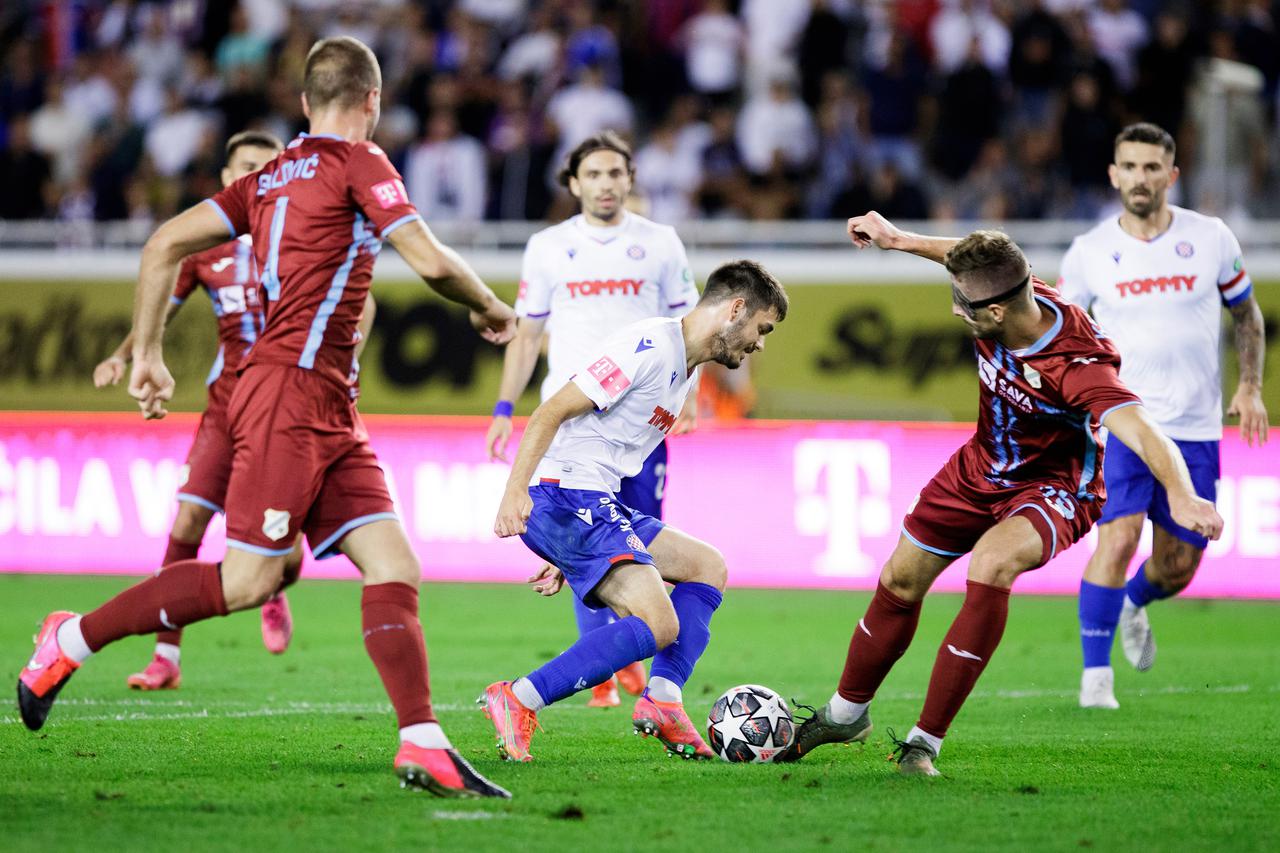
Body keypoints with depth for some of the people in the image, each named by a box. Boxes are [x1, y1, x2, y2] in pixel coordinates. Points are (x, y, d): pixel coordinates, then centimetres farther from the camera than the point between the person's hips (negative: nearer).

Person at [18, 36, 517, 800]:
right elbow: (432, 262, -11)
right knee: (249, 579, -10)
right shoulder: (358, 162, -4)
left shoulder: (272, 178, 18)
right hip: (290, 389, -9)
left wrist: (148, 352, 17)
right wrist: (489, 308, 8)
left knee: (394, 568, -1)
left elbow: (166, 242, 15)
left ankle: (425, 747, -10)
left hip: (328, 408, 9)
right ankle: (73, 640, 2)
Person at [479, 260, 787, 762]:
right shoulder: (649, 347, -12)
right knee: (658, 626, -19)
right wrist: (515, 491, -31)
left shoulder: (687, 371, 21)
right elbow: (551, 413, -18)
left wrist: (566, 559, 25)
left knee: (706, 566, 16)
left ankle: (661, 701, 2)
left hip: (596, 506, 10)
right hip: (560, 498, -10)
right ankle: (517, 703, -19)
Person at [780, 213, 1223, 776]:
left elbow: (1144, 434, -50)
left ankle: (924, 742, -25)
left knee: (991, 564, -35)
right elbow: (973, 261, 7)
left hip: (1054, 487, -7)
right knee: (901, 581, 13)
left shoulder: (1078, 366, -37)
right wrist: (899, 240, 13)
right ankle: (845, 714, 41)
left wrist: (1182, 496, -67)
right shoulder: (1006, 290, -19)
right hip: (982, 469, 7)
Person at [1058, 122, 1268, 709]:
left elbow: (1246, 313, 14)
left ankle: (1134, 606, 43)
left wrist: (1250, 386, 4)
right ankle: (1095, 674, -11)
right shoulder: (1089, 253, -3)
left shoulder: (1211, 239, 0)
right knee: (1118, 536, -22)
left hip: (1196, 430, 2)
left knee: (1179, 567, 7)